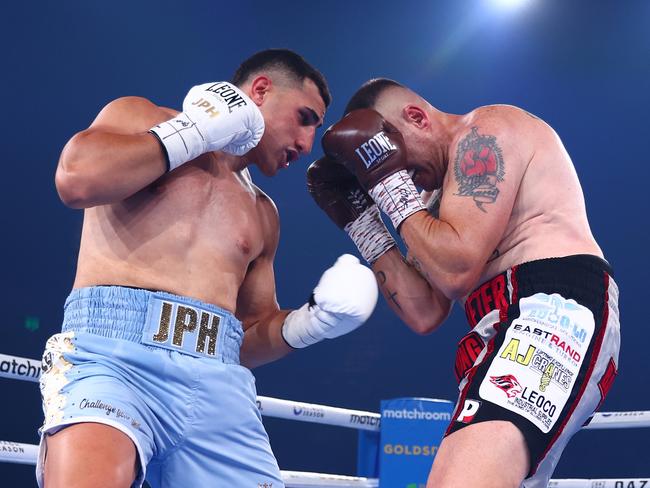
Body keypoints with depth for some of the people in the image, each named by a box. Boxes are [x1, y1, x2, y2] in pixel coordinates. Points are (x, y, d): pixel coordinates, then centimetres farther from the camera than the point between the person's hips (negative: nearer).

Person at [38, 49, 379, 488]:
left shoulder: (263, 215, 29)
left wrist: (312, 321, 11)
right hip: (115, 351, -6)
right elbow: (77, 178, -8)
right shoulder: (141, 118, 14)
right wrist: (197, 130, 2)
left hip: (218, 385, 6)